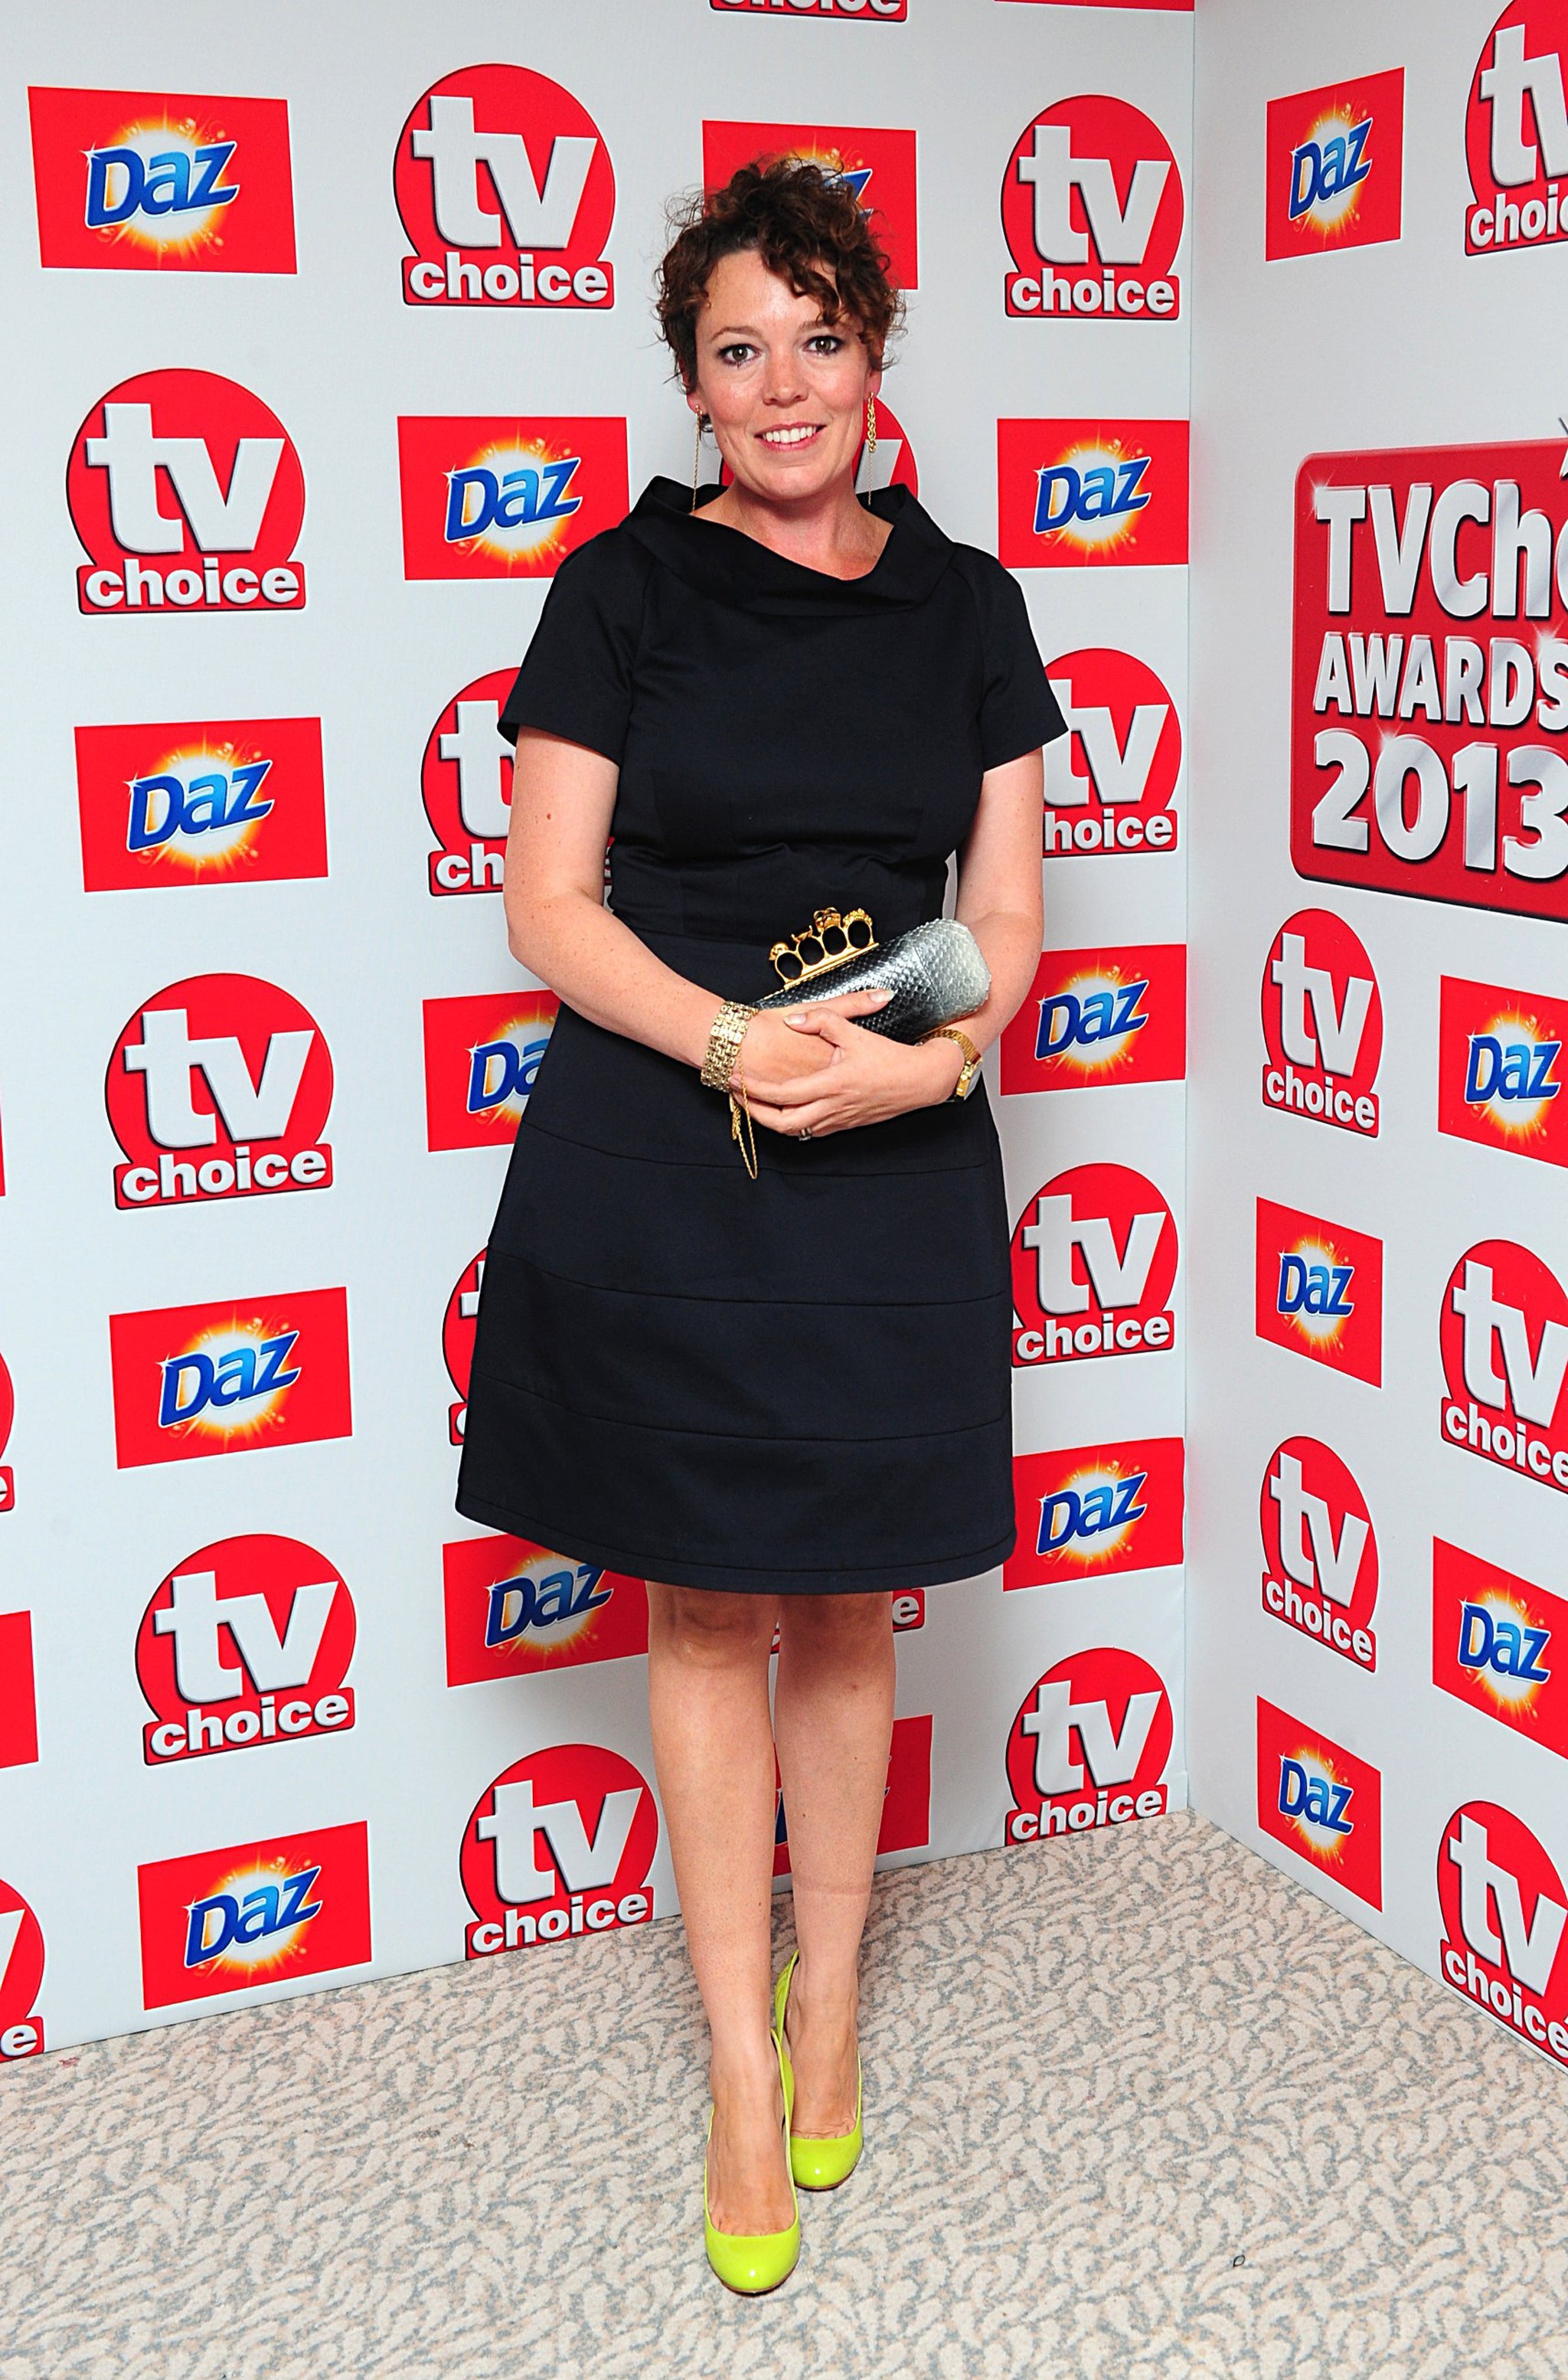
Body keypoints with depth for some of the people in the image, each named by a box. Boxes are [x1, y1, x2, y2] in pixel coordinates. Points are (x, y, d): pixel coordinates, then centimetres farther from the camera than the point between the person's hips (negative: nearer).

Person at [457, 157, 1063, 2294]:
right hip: (655, 1158, -1)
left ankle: (829, 2004, 31)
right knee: (706, 1617, 6)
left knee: (842, 1612, 12)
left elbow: (1009, 916, 7)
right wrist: (734, 1036, -19)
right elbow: (549, 905, -3)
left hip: (896, 1173, 2)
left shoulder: (963, 601, 7)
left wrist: (929, 1061, -14)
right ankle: (743, 2074, 19)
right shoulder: (626, 588, 0)